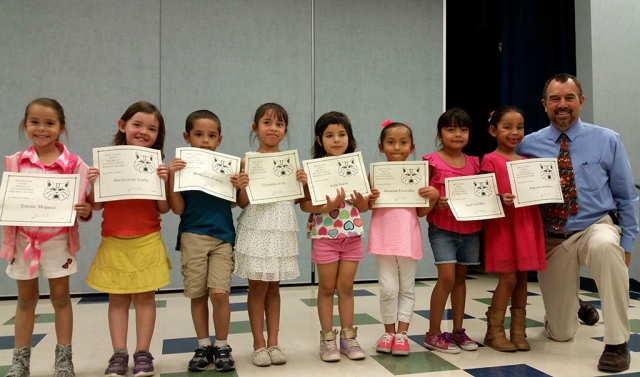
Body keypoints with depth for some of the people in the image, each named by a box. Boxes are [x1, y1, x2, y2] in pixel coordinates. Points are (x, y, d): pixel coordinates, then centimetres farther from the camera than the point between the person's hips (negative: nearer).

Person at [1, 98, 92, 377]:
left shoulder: (74, 164, -8)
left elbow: (82, 204, -2)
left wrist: (85, 211, -23)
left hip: (58, 241, -2)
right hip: (23, 240, 3)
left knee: (60, 297, 9)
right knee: (25, 299, 14)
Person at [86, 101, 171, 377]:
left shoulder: (157, 164, 0)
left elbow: (164, 209, -2)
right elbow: (97, 205, 4)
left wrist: (164, 182, -17)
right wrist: (93, 184, -14)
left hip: (147, 241, -1)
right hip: (113, 242, 1)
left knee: (145, 296, 4)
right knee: (117, 298, 7)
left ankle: (142, 353, 15)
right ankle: (119, 354, 17)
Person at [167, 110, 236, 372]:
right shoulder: (181, 167, 0)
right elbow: (178, 209, -4)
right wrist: (172, 177, -14)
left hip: (222, 237, 0)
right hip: (192, 237, 1)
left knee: (219, 292, -8)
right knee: (197, 295, 7)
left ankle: (222, 347, 12)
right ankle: (203, 346, 24)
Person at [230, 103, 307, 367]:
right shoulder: (247, 160, -3)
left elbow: (297, 199, 9)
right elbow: (243, 203, -3)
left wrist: (304, 183, -9)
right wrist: (242, 188, -22)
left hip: (282, 229, 3)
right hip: (256, 229, -2)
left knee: (273, 287, 11)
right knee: (257, 286, 4)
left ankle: (273, 342, 20)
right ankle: (259, 344, 17)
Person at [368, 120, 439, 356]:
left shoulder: (417, 174, 2)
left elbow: (422, 211, 6)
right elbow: (365, 207, 4)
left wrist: (434, 196, -10)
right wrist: (369, 199, -17)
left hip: (408, 238, 1)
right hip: (384, 238, -1)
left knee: (407, 288, 10)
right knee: (388, 289, 1)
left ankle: (402, 334, 22)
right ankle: (389, 332, 21)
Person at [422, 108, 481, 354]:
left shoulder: (474, 163, 9)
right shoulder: (432, 161, -6)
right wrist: (435, 202, -26)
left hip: (470, 229, 5)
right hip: (442, 228, -5)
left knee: (460, 278, 12)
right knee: (447, 277, -11)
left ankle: (458, 331, 24)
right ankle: (433, 334, 2)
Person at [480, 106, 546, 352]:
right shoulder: (490, 160, -4)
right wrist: (501, 199, -27)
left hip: (526, 225, 6)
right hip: (502, 224, -6)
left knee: (522, 278, 9)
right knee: (508, 278, -5)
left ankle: (518, 331, 19)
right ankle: (494, 331, 9)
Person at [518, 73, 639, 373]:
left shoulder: (607, 141, -5)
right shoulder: (528, 145, -4)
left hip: (596, 227, -1)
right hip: (551, 239, 1)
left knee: (605, 245, -41)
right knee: (560, 333, 7)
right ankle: (573, 306, 47)